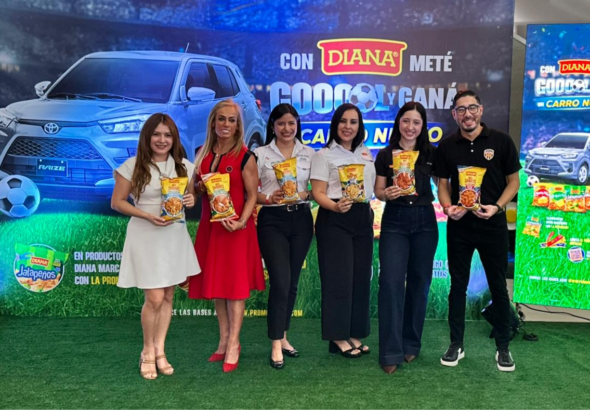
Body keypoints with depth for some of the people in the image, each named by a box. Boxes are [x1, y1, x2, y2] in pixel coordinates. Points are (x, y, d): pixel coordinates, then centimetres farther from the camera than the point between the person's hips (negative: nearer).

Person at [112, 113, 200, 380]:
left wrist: (192, 201, -7)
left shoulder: (184, 166, 6)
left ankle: (159, 351, 24)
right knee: (155, 298, -6)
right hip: (145, 235, -4)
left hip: (175, 235, 4)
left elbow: (191, 194, 18)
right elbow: (117, 202, -4)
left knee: (168, 297, 9)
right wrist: (148, 216, -17)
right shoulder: (133, 166, -6)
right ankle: (147, 353, 17)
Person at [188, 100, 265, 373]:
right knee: (214, 282, 10)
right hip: (209, 225, 6)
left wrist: (241, 221, -24)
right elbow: (194, 188, 16)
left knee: (235, 282, -2)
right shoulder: (203, 153, 9)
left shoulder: (245, 157, -6)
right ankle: (224, 339, 23)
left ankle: (233, 344, 7)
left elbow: (252, 195, -9)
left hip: (236, 227, -5)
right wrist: (200, 187, -7)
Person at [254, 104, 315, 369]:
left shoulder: (309, 154, 8)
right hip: (272, 221, -3)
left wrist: (304, 194, -13)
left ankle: (283, 336, 27)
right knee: (280, 281, -10)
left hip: (301, 220, 3)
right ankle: (276, 345, 2)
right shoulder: (260, 154, 1)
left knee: (292, 282, 11)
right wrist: (269, 198, -20)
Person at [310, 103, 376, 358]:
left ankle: (354, 334, 17)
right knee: (339, 277, -5)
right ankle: (338, 337, 4)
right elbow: (318, 193, -10)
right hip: (335, 220, -5)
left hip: (362, 218, 6)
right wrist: (336, 206, -28)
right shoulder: (324, 155, -2)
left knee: (360, 276, 6)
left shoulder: (366, 154, 15)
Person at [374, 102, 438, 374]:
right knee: (391, 282, -8)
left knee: (419, 282, 8)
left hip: (424, 221, 2)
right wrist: (387, 194, -18)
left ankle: (411, 344, 24)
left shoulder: (432, 153, 4)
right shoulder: (385, 155, 1)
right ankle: (391, 352, -2)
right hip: (394, 221, -1)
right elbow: (378, 191, 2)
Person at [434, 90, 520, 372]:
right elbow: (442, 184, 6)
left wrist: (497, 206, -16)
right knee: (458, 285, 9)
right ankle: (456, 345, 21)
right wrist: (447, 207, -14)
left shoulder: (501, 141, -3)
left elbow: (513, 181, 1)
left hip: (493, 224, -1)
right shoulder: (446, 146, 2)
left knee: (498, 286, 8)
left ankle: (503, 348, 23)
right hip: (459, 225, 2)